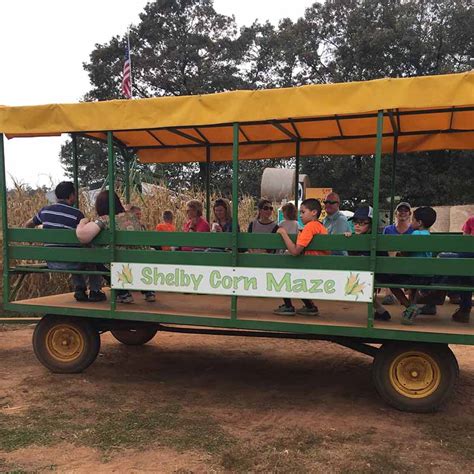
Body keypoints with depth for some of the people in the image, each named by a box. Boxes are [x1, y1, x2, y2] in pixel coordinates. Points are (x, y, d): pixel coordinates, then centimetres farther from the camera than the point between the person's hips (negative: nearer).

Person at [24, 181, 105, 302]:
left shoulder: (45, 210, 2)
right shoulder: (76, 214, -14)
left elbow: (27, 225, 19)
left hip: (51, 263, 6)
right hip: (69, 262, -6)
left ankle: (79, 290, 27)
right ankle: (94, 291, 22)